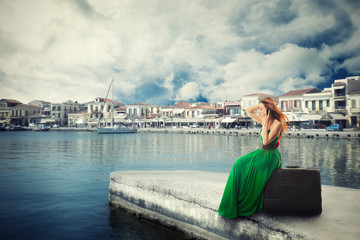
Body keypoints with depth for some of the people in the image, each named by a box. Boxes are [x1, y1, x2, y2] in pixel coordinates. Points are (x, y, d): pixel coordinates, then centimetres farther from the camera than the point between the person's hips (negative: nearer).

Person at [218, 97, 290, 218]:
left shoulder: (277, 123, -15)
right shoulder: (264, 120, 8)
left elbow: (266, 141, -22)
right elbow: (248, 111, 12)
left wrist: (265, 124, -20)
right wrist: (261, 104, 3)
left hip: (271, 156, -8)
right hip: (262, 152, 8)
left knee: (249, 170, -21)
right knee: (239, 164, -10)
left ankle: (245, 205, -6)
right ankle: (236, 201, -6)